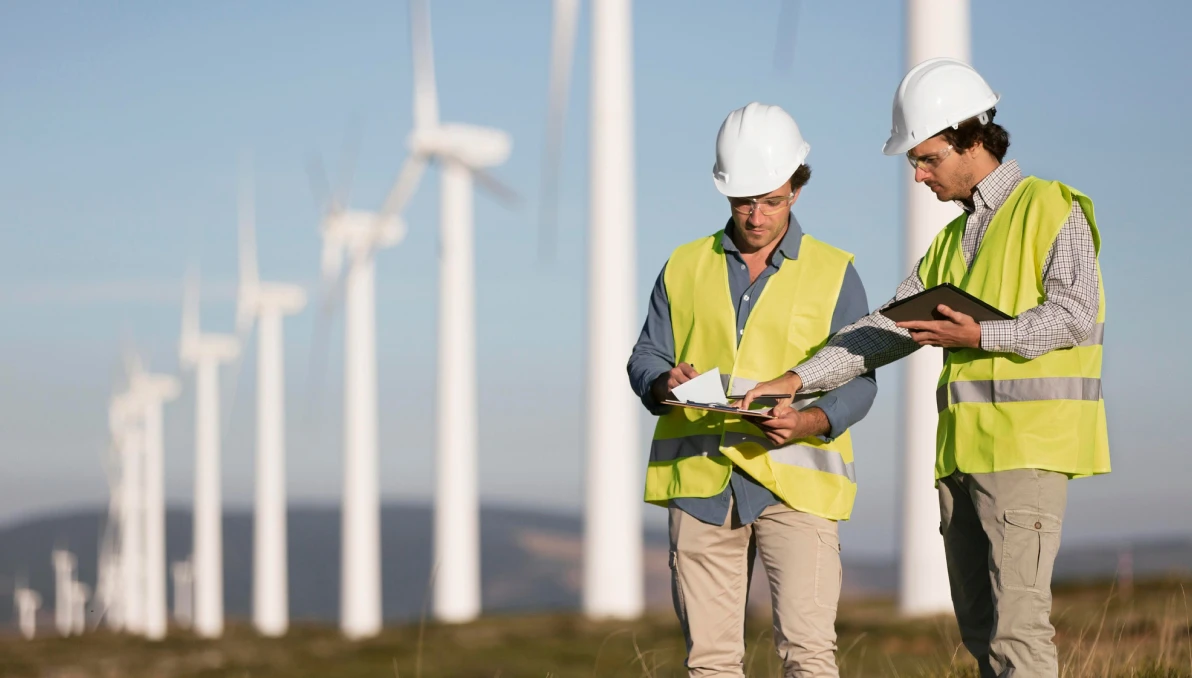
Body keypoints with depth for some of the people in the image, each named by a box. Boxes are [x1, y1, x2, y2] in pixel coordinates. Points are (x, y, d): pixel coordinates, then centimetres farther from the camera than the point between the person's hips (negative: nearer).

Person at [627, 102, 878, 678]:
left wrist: (810, 422, -19)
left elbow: (857, 381, 2)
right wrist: (664, 384, -12)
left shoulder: (834, 274, 7)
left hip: (794, 481, -3)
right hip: (699, 478, 3)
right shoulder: (685, 267, 15)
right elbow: (645, 357, 13)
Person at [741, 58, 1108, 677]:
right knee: (979, 626, 6)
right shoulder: (951, 242, 22)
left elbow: (1075, 314, -12)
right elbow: (888, 327, 17)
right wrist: (799, 379, 6)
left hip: (1027, 441, -8)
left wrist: (981, 336, -22)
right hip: (963, 449, 8)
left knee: (1016, 621, -14)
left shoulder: (1053, 209, -1)